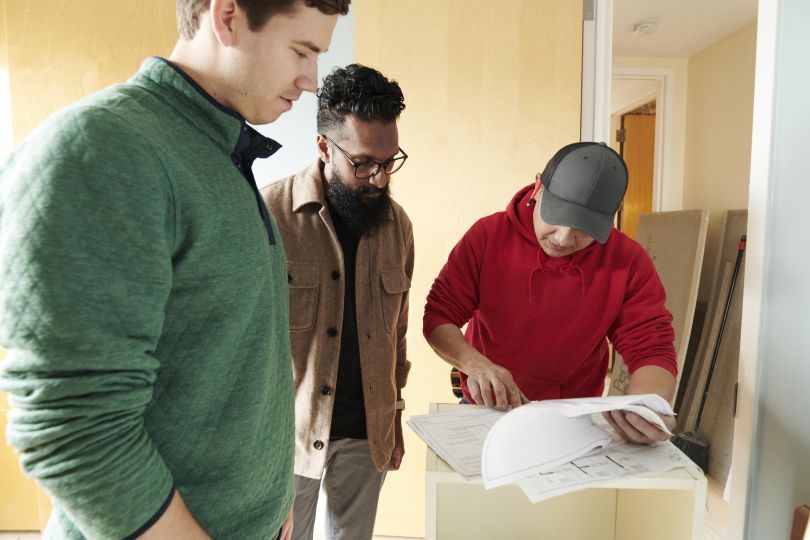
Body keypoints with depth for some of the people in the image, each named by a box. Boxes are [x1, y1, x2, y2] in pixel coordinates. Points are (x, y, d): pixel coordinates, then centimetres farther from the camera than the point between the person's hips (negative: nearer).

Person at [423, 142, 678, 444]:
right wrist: (474, 363, -28)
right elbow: (439, 316, -9)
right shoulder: (487, 235, -11)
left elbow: (653, 350, -10)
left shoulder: (629, 262, -9)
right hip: (486, 409, -1)